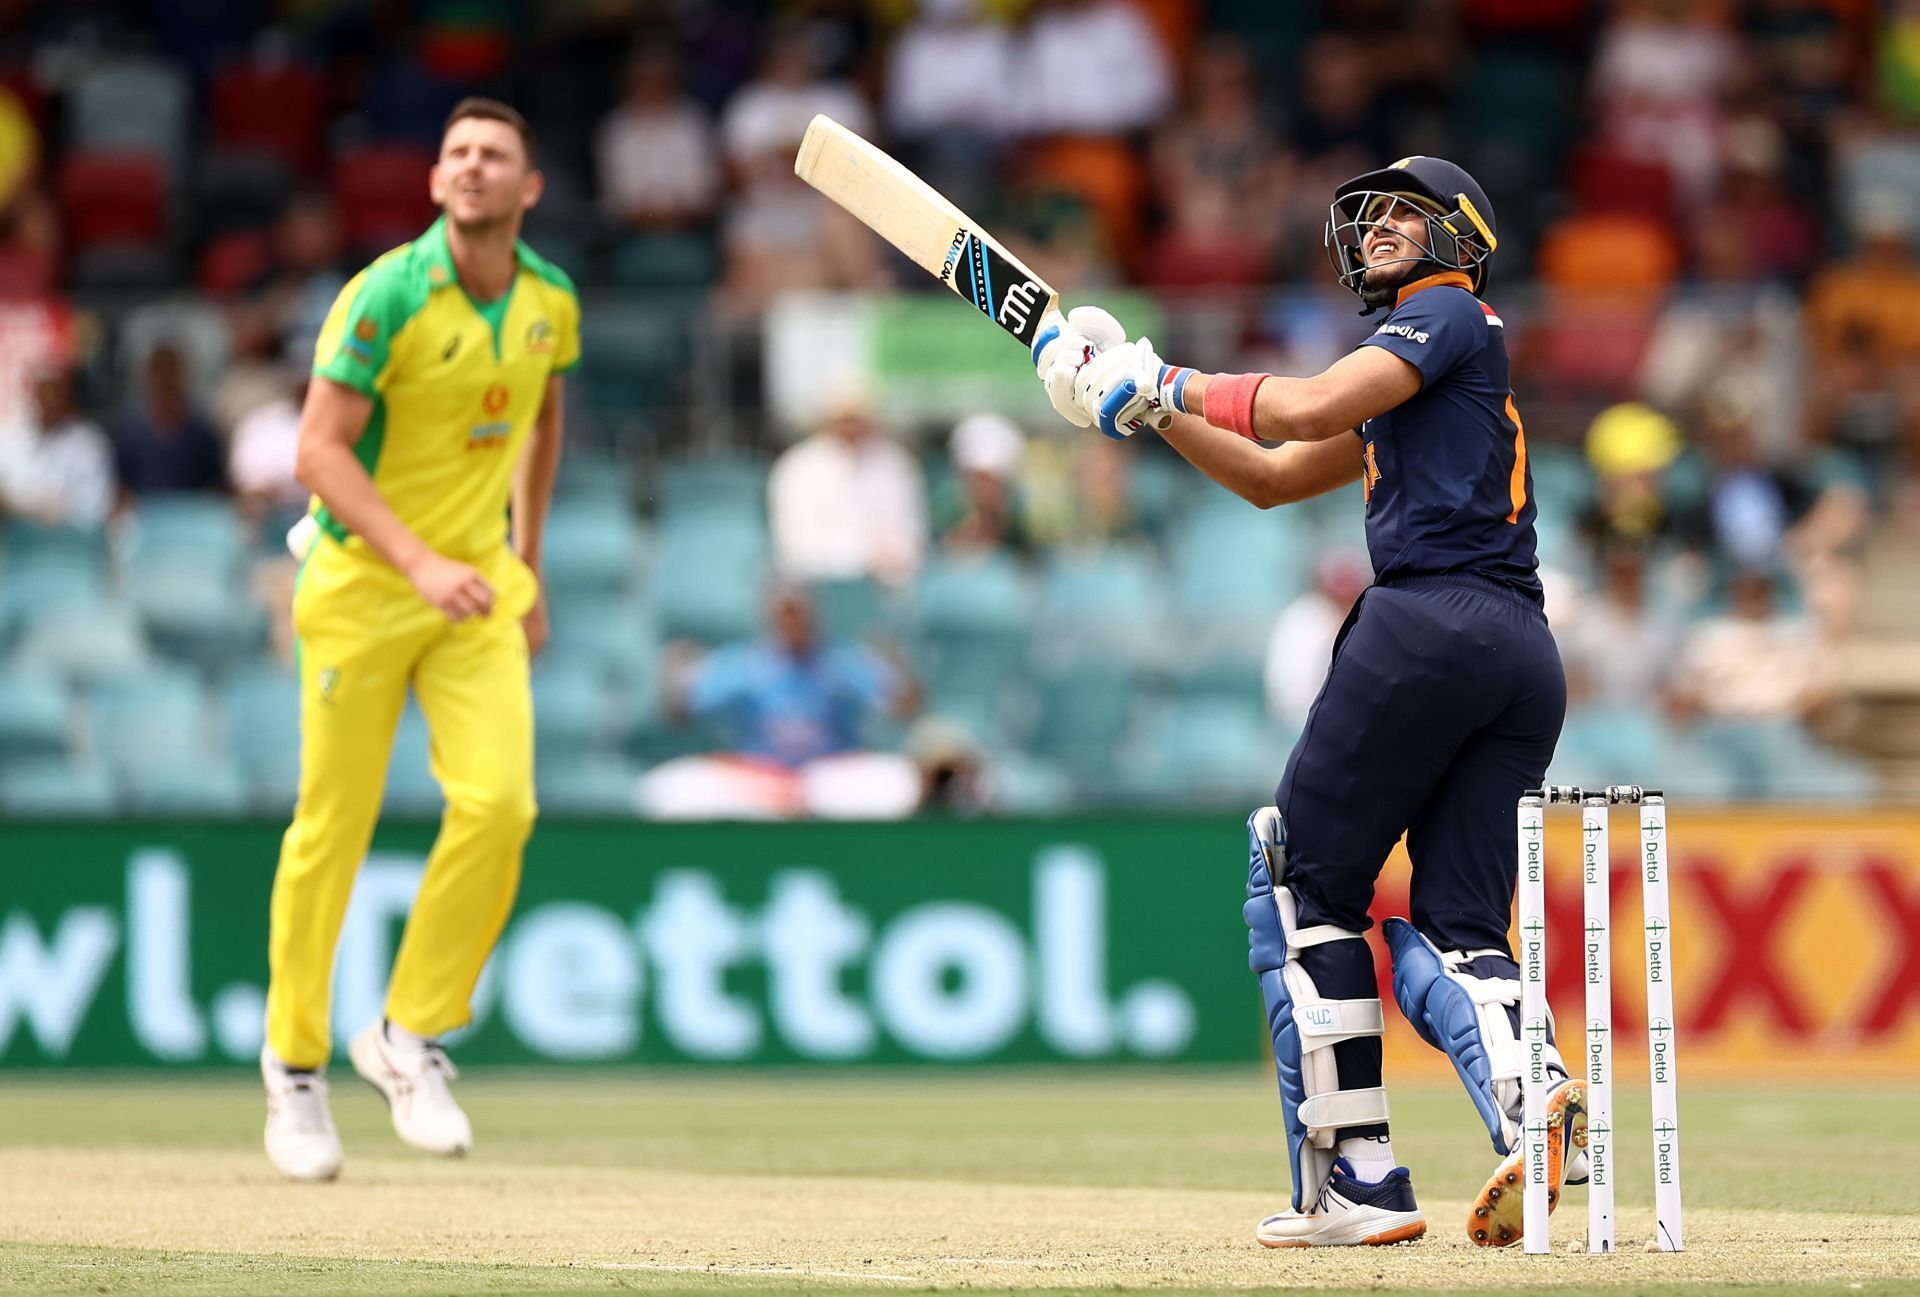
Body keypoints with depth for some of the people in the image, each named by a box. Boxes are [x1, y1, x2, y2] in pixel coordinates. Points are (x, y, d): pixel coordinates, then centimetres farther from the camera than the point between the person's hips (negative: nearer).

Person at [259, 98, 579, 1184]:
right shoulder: (388, 298, -16)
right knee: (334, 827, 1)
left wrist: (527, 561, 21)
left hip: (477, 586, 4)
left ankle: (411, 1036, 4)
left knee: (497, 804, -14)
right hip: (363, 579, -4)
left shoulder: (550, 302, 1)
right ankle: (295, 1063, 17)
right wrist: (422, 563, -29)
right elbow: (320, 450, -20)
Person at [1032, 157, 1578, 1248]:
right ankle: (1534, 1098, -26)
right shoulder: (1402, 369, 30)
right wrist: (1149, 403, 22)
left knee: (1306, 882, 1)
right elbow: (1273, 477, 30)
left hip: (1429, 624, -9)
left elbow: (1312, 409, -11)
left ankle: (1358, 1181, -3)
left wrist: (1169, 383, 1)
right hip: (1525, 656, 9)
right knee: (1453, 931, 5)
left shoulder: (1453, 312, 2)